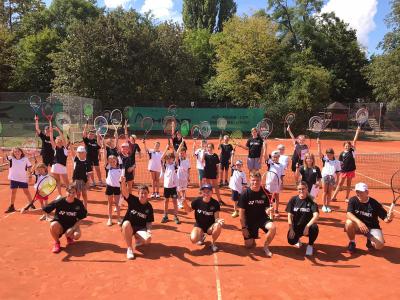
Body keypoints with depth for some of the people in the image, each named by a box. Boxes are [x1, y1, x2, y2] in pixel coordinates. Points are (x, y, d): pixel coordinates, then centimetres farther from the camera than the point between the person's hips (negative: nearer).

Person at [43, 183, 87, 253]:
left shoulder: (79, 204, -13)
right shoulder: (59, 202, -17)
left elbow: (80, 219, -4)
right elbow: (44, 210, -13)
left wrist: (73, 228, -16)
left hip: (72, 225, 1)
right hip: (60, 225, 0)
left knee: (77, 235, -30)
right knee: (53, 225, -35)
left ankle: (69, 237, 12)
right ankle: (57, 243, -4)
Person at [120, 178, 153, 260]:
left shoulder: (149, 207, -4)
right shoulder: (133, 200, -9)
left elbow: (149, 222, 1)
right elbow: (125, 192, -28)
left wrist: (149, 230, -20)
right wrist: (123, 182, -48)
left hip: (140, 228, 1)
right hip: (128, 227, -1)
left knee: (148, 239, -29)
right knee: (126, 224, -38)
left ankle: (137, 238, 10)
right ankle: (129, 249, -21)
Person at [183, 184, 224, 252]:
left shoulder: (215, 203, -14)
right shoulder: (197, 201, -13)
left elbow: (216, 217, -12)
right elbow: (189, 210, 1)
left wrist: (218, 220, -36)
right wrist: (185, 203, -19)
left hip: (210, 226, 0)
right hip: (199, 225, 0)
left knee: (218, 226, -34)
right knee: (193, 239, -28)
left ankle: (213, 243, -1)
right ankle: (201, 236, 14)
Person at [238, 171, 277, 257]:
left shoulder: (265, 193, -9)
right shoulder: (245, 194, -14)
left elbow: (266, 209, -3)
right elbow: (241, 212, -9)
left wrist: (268, 210, -27)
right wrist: (243, 227, -11)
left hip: (262, 218, 1)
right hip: (249, 220, -1)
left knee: (273, 227, -30)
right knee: (248, 245, -3)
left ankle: (266, 247, -3)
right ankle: (253, 236, 34)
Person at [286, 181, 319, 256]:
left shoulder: (311, 201, -7)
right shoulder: (293, 200, -3)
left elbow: (316, 216, -19)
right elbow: (289, 215, -3)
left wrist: (307, 227, -31)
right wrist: (291, 229, -12)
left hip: (307, 226, -1)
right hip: (296, 226, 1)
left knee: (314, 228, -34)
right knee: (291, 240, -25)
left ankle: (310, 245, -2)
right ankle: (297, 239, 17)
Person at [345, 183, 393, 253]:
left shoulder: (375, 204, -15)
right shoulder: (353, 200, -13)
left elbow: (385, 218, -12)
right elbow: (349, 214, -27)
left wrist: (389, 219, -37)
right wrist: (358, 222, -45)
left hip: (372, 227, 0)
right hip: (358, 225, 1)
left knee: (379, 245, -24)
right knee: (349, 222, -33)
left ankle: (370, 240, 16)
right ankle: (352, 243, -6)